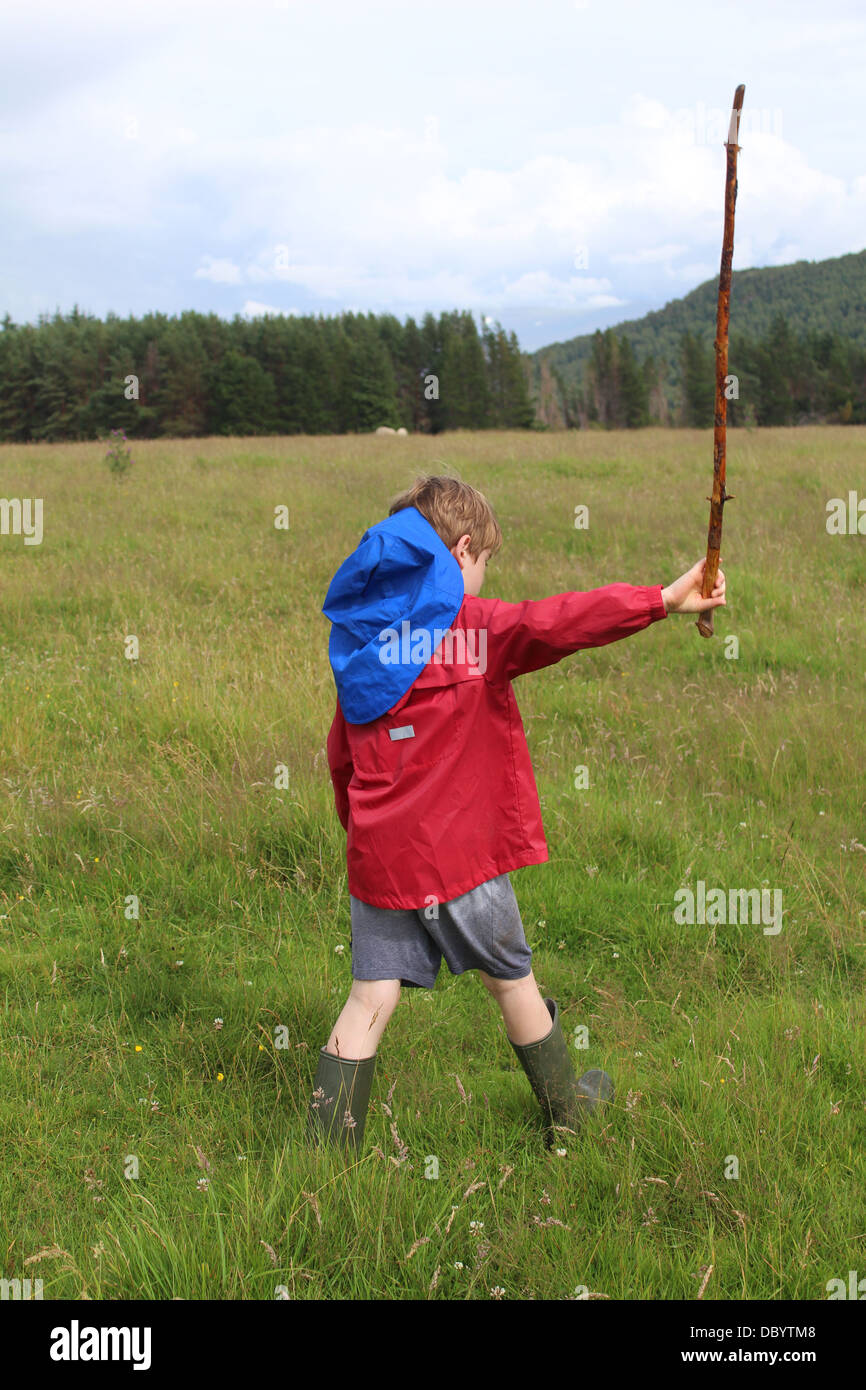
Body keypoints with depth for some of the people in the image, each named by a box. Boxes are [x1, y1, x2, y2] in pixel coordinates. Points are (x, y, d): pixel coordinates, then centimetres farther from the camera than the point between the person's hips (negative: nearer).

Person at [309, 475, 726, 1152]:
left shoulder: (359, 639, 8)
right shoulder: (473, 626, -11)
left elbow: (341, 753, 14)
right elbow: (554, 623, -27)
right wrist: (662, 599, -28)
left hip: (377, 853, 5)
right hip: (458, 852, -4)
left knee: (371, 998, 9)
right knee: (513, 980, 15)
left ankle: (327, 1146, 10)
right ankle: (566, 1108, 35)